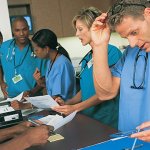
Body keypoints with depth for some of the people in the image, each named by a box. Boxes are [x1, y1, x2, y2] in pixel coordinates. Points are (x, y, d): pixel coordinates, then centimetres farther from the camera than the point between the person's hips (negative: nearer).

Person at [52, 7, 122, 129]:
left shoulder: (112, 52, -12)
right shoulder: (87, 58, 11)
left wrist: (75, 107, -20)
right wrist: (67, 103, 1)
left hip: (106, 120, -6)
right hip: (87, 118, 6)